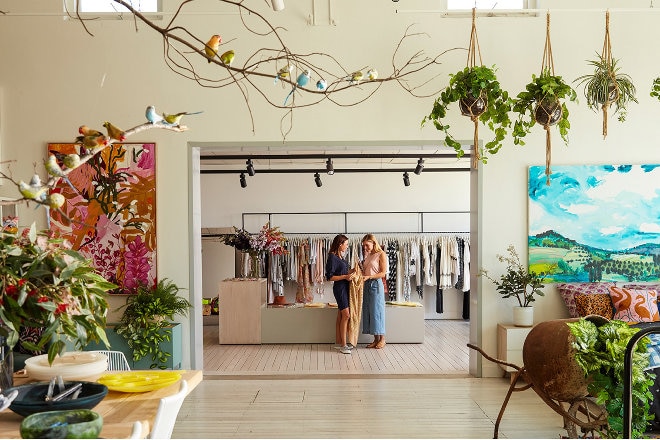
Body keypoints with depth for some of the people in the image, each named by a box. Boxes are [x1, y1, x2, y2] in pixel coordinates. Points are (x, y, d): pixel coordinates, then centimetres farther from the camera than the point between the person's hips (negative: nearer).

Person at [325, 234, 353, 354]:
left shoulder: (340, 256, 13)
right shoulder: (332, 257, -14)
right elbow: (330, 277, -17)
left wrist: (351, 271, 11)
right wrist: (345, 277, -22)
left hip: (344, 287, 9)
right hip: (339, 288, -9)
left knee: (341, 316, 11)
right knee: (346, 315, -12)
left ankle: (338, 343, 17)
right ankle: (343, 345, -8)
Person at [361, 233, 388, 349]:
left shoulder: (381, 254, -5)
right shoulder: (367, 255, 15)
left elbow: (383, 273, -10)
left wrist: (368, 277, -17)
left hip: (376, 284, -7)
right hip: (366, 285, 7)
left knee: (377, 311, -3)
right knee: (368, 312, 5)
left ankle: (382, 339, 8)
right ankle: (376, 339, 12)